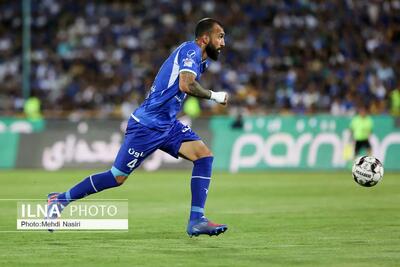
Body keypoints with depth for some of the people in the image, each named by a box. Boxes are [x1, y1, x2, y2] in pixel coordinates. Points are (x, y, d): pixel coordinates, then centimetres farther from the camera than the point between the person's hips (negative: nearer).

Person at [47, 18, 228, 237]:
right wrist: (214, 96, -17)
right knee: (117, 177, -2)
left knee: (204, 155, -8)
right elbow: (186, 85, -29)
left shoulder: (200, 60, 15)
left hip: (167, 124, 9)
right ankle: (60, 200, 14)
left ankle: (196, 221, -11)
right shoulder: (191, 50, -13)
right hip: (147, 125, -9)